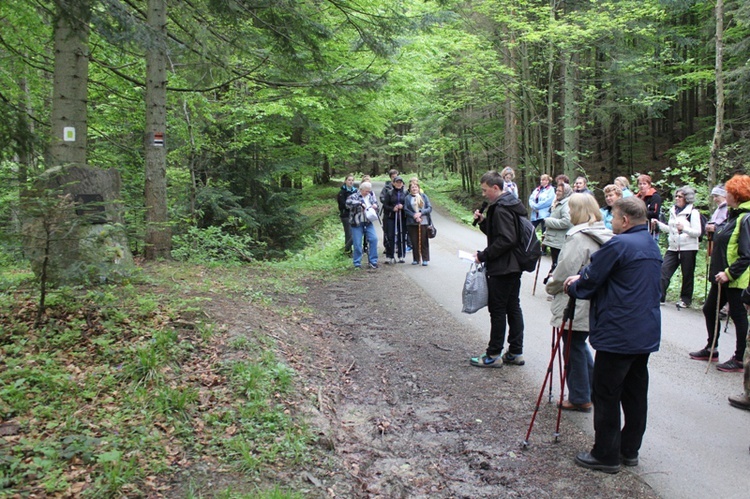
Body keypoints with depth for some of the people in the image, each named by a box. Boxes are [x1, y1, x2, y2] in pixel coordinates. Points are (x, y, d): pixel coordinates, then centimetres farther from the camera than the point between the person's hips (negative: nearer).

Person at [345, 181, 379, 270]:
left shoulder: (371, 196, 11)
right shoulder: (355, 196, -6)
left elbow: (375, 203, 27)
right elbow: (348, 202, -26)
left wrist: (375, 206, 3)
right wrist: (360, 204, -29)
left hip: (368, 222, 5)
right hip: (357, 223, -5)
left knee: (374, 239, -8)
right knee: (357, 244, -2)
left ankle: (372, 261, 3)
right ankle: (357, 264, 11)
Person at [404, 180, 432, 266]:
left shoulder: (424, 196, 9)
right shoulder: (408, 197, 6)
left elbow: (429, 208, 3)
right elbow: (406, 210, -2)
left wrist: (420, 213, -12)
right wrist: (414, 216, -15)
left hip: (423, 222, 0)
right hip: (412, 223, 0)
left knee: (424, 242, -1)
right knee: (414, 242, 2)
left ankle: (425, 259, 6)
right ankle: (416, 259, 13)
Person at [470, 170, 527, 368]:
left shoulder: (501, 208, -19)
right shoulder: (511, 204, 13)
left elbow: (505, 240, -26)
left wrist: (484, 255, -19)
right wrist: (483, 221, 5)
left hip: (502, 269, -10)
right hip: (514, 266, 10)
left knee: (497, 310, -1)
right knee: (513, 308, 13)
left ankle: (494, 355, 7)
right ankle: (516, 352, 21)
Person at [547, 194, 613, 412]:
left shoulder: (578, 238, -20)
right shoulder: (603, 236, 8)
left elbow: (565, 271, -20)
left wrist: (551, 287, -1)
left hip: (576, 305, -9)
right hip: (594, 302, 9)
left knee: (574, 349, 4)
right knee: (580, 346, 22)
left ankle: (579, 398, 15)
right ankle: (592, 391, 30)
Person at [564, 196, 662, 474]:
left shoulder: (619, 244, -17)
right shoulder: (652, 246, 13)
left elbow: (590, 281, -12)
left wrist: (572, 287, 9)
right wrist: (581, 280, 13)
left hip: (617, 334, -9)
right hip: (646, 334, 9)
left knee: (606, 396, 1)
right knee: (635, 393, 15)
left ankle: (606, 455, 9)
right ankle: (630, 450, 26)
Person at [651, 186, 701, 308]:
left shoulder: (693, 212, -7)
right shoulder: (673, 211, 12)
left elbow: (698, 232, -12)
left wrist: (684, 228, -27)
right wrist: (658, 224, 11)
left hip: (688, 248, -6)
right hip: (673, 248, 6)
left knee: (687, 275, 4)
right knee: (664, 270, -4)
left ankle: (685, 299, 17)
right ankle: (659, 296, 0)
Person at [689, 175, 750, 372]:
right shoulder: (734, 215, 11)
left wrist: (729, 273, -24)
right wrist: (714, 232, 8)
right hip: (722, 276, 10)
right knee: (709, 310, 17)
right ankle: (711, 349, 32)